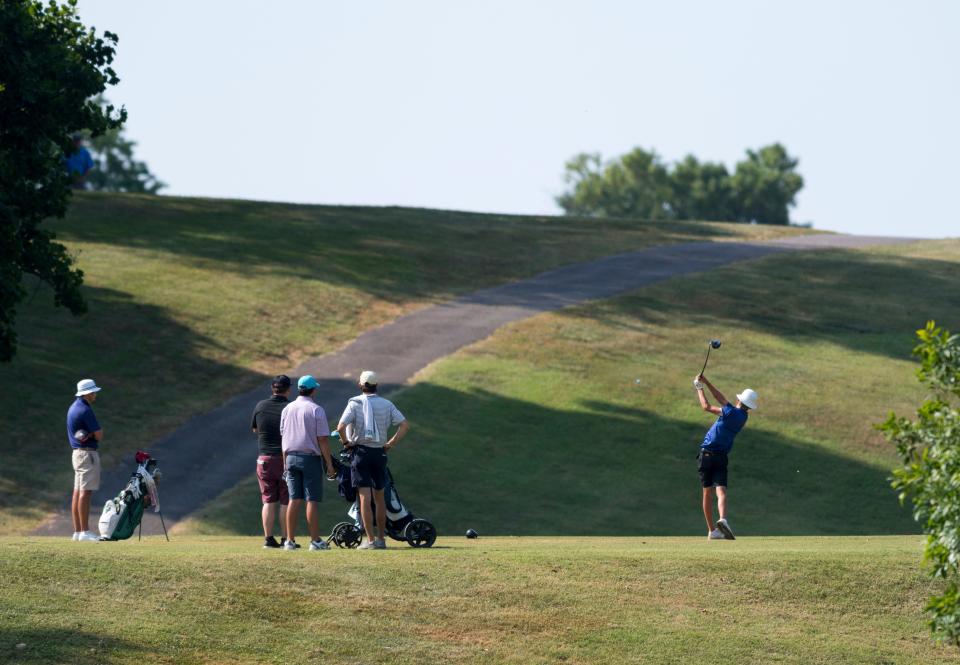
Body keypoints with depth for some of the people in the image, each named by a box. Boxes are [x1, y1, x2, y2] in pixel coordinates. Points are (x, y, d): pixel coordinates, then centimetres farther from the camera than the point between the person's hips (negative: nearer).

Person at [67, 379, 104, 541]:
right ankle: (85, 531, -13)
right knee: (86, 492, -10)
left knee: (77, 492, 8)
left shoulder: (73, 407, 14)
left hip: (77, 452, 10)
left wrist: (87, 435, -6)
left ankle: (77, 531, 9)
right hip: (88, 453, -10)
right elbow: (99, 435, -15)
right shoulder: (85, 410, -17)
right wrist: (92, 435, 3)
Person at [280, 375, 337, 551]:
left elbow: (283, 437, 11)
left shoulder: (287, 409, 8)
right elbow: (323, 439, -11)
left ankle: (290, 540, 4)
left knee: (294, 499, 6)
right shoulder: (316, 410, -9)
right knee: (312, 500, -3)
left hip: (291, 457, 5)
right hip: (310, 457, -5)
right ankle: (315, 540, -4)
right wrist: (329, 464, -8)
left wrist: (285, 462, 17)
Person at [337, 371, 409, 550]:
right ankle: (381, 538, 17)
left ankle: (370, 540, -9)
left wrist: (346, 442, -1)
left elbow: (341, 427, -18)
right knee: (379, 498, 14)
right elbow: (405, 425, -3)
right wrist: (390, 444, 2)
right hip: (379, 453, 3)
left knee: (365, 497, -4)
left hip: (360, 452, -3)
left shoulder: (354, 403, -5)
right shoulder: (386, 405, 5)